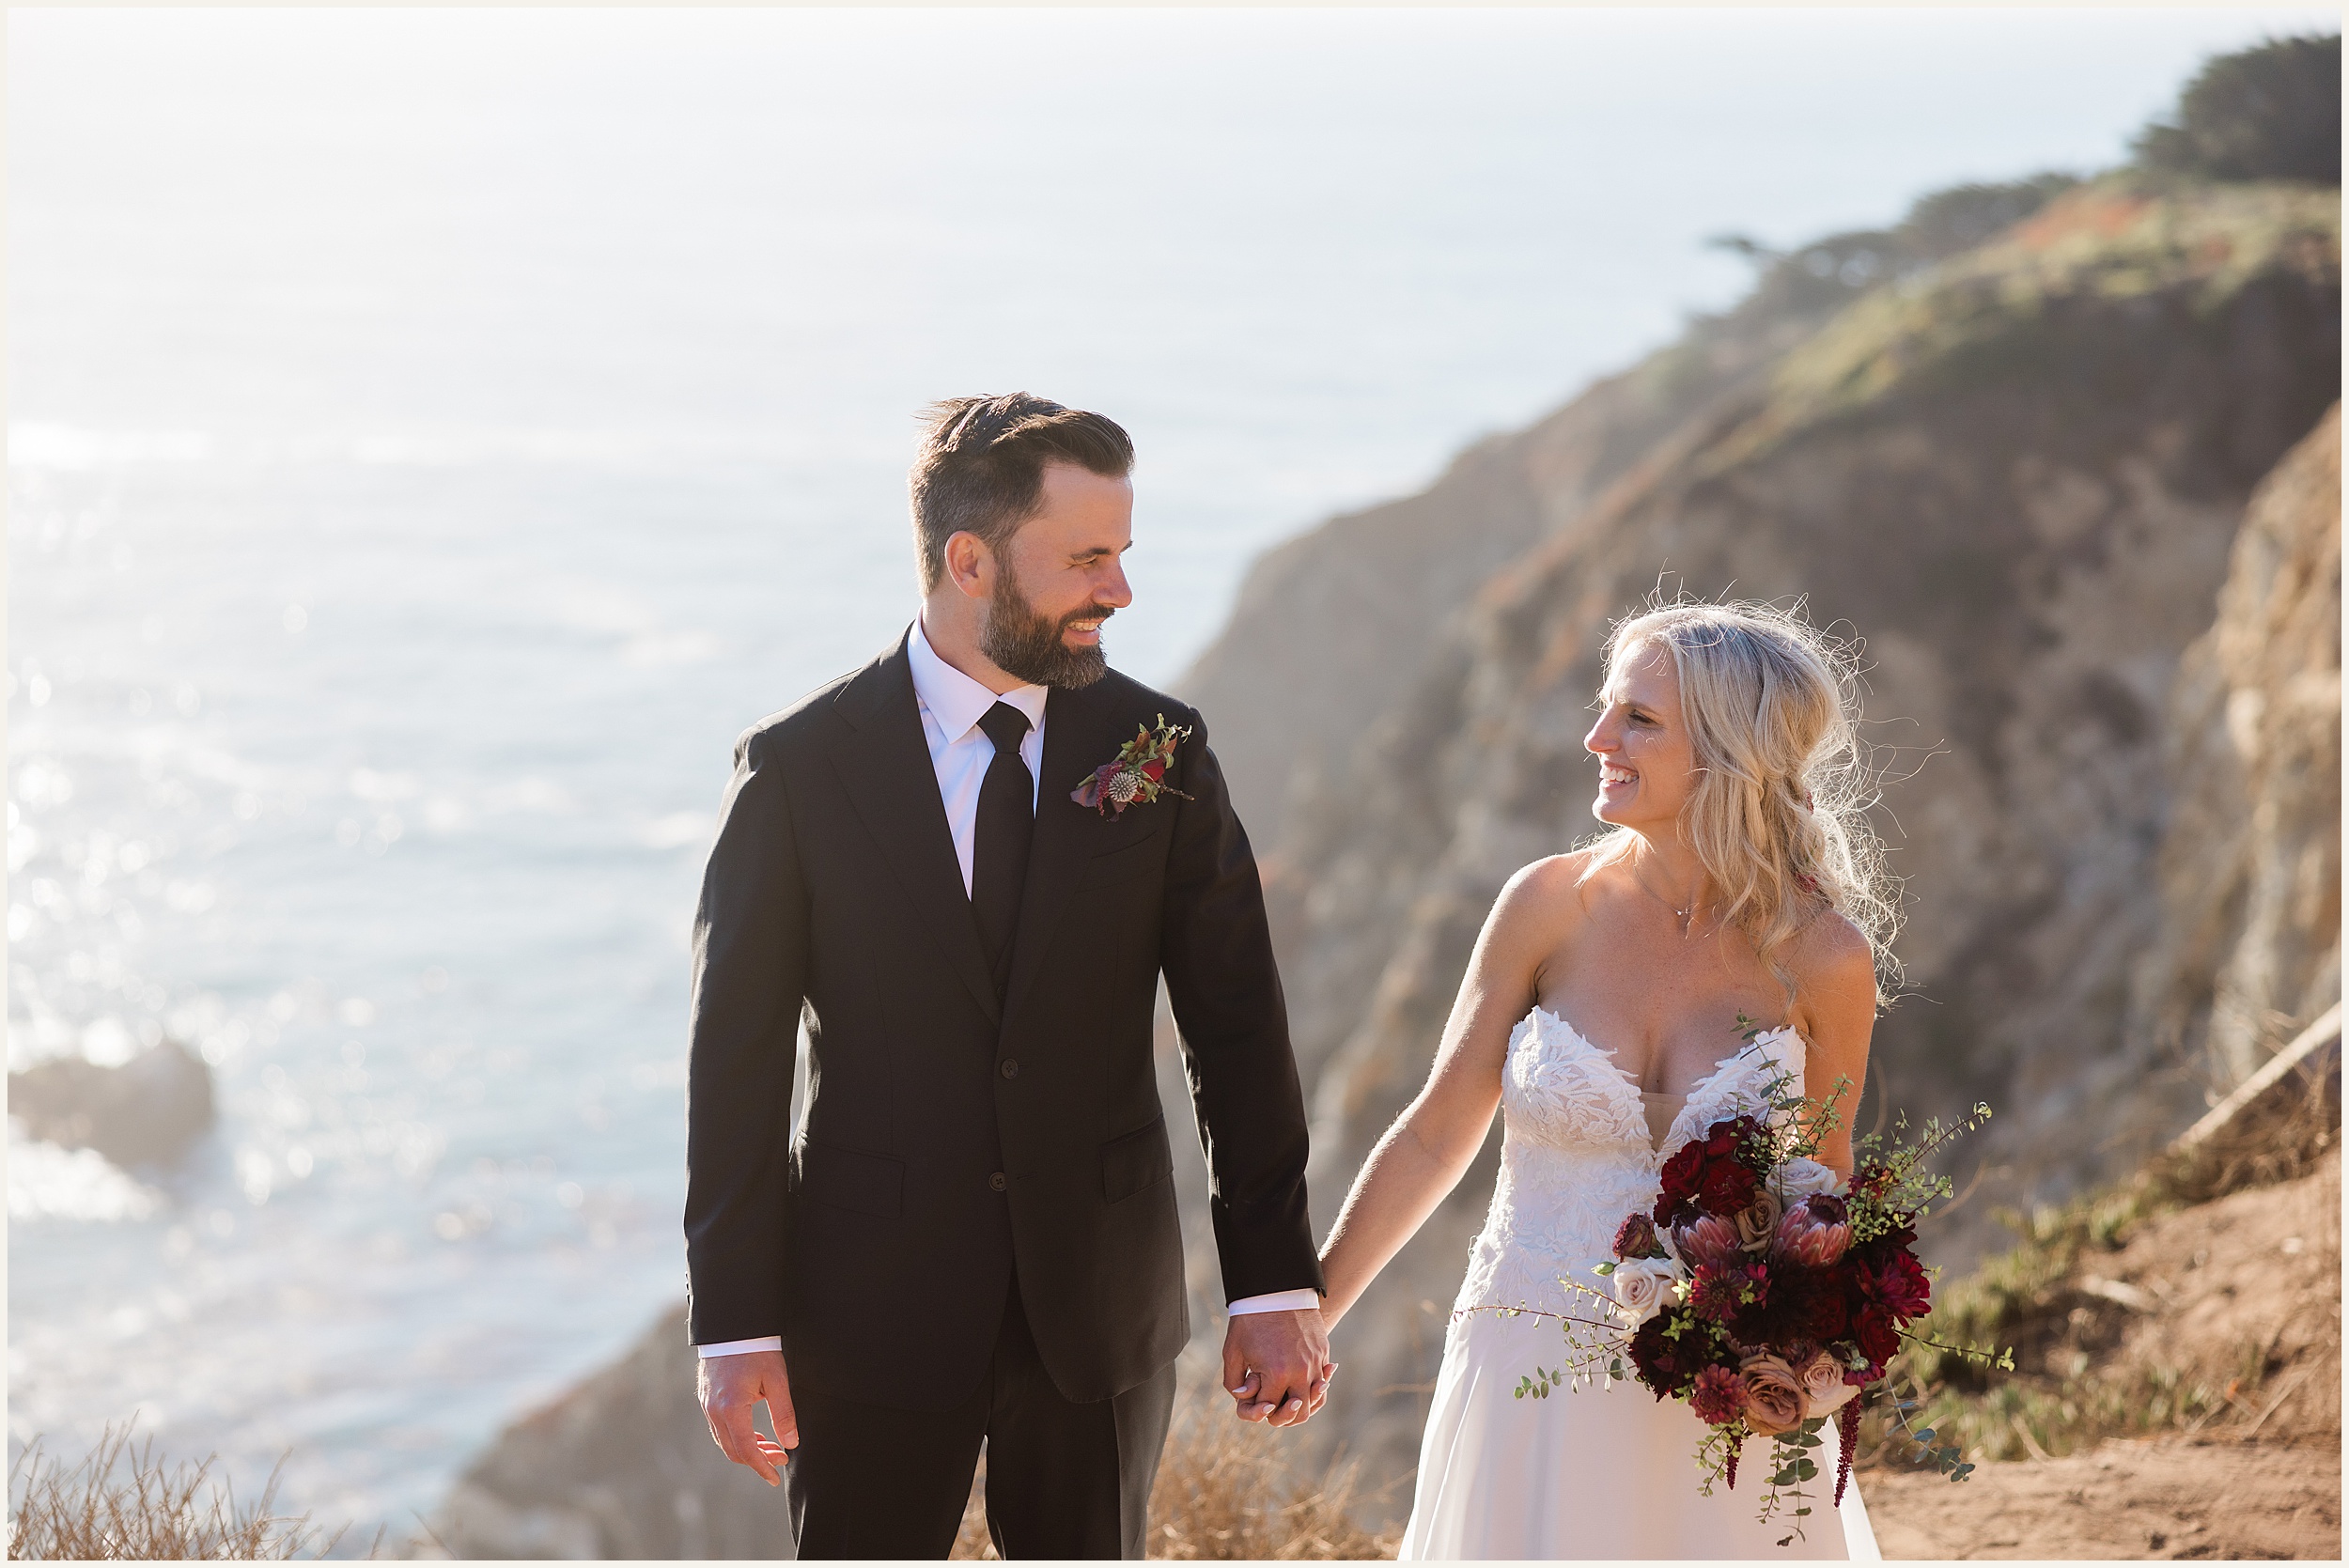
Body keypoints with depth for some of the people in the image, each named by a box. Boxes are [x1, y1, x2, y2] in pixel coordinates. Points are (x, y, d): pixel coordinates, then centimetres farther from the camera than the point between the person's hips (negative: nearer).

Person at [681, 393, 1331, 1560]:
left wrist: (1275, 1284, -4)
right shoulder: (798, 768, -8)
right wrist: (735, 1329, -8)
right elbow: (737, 1060, -6)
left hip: (1102, 1310, 2)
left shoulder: (1160, 752, -2)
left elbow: (1237, 1024, -1)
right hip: (876, 1313, -2)